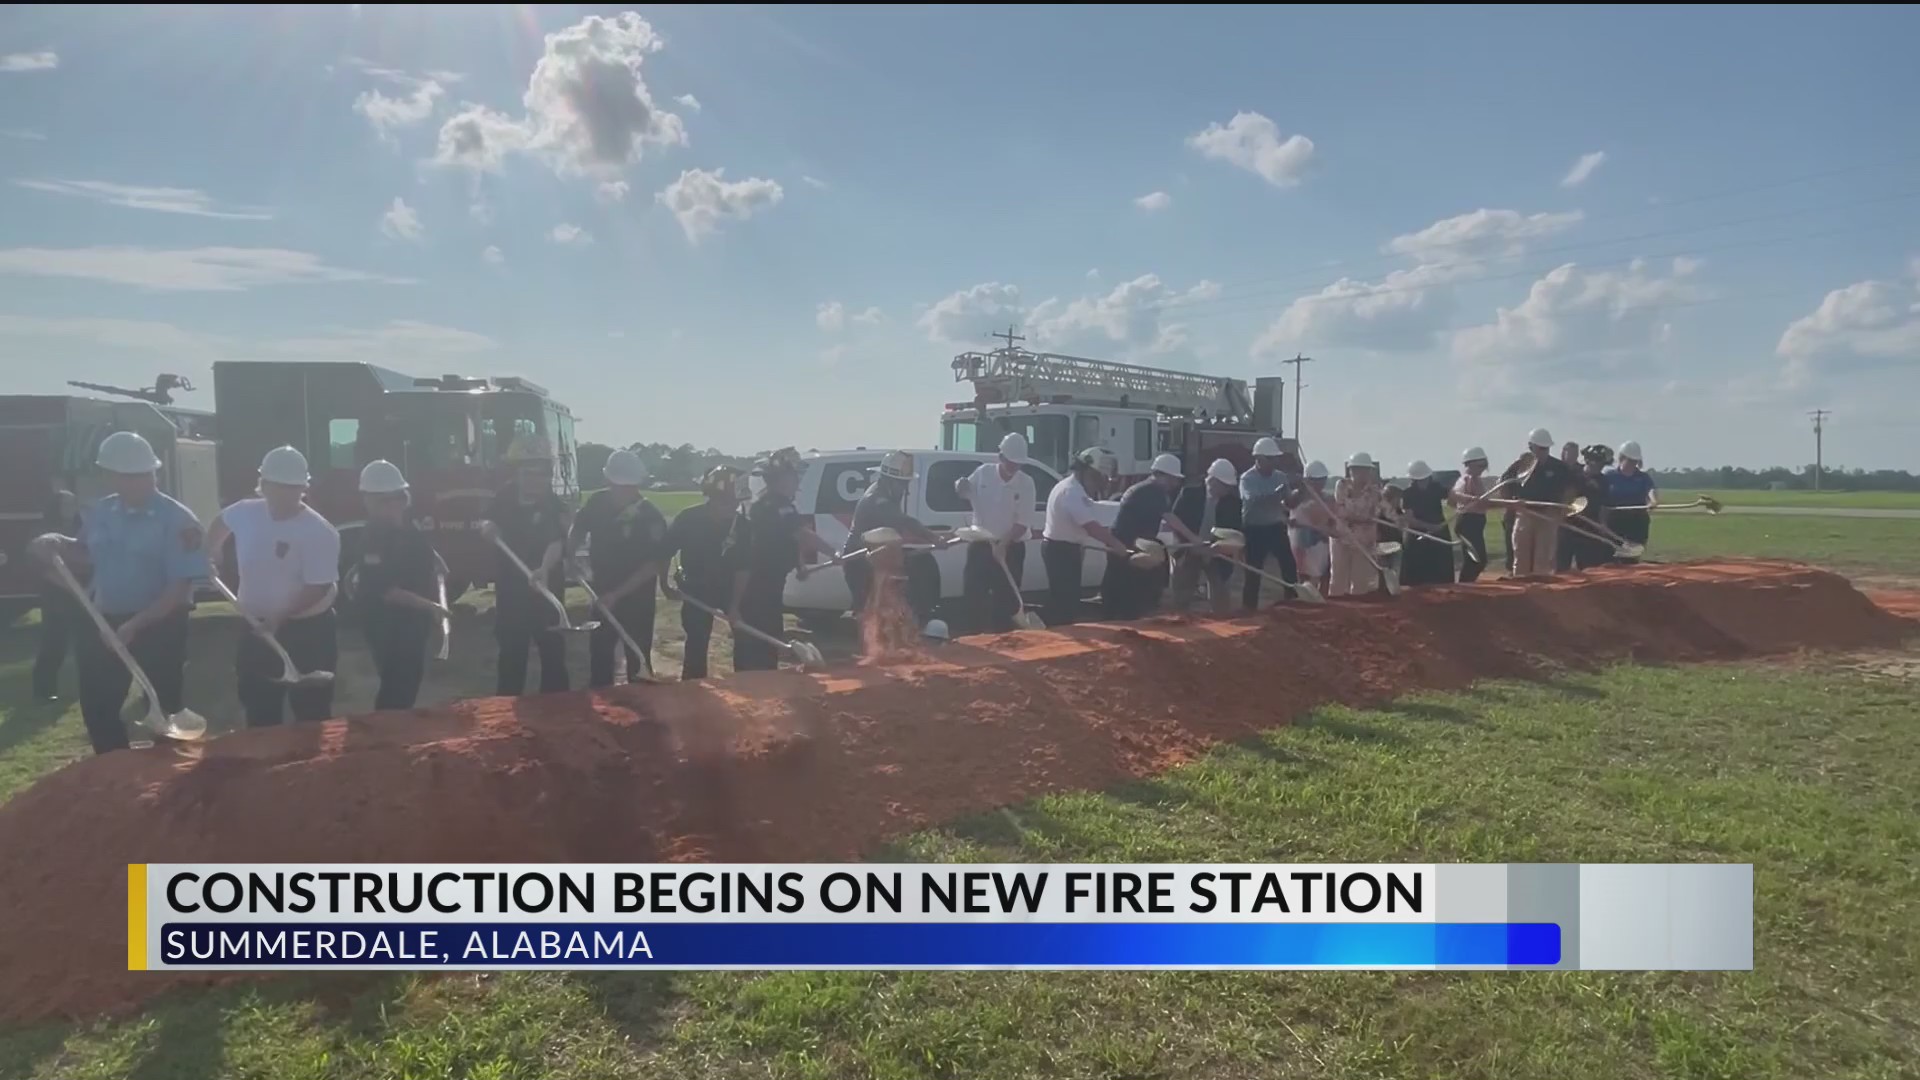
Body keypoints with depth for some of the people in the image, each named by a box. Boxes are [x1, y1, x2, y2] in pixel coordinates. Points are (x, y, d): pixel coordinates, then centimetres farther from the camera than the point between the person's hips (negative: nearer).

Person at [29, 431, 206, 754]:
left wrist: (135, 626, -23)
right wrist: (57, 544, -1)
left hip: (160, 625, -6)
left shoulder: (177, 520, -15)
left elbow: (180, 588, -18)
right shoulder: (100, 513, 4)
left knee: (165, 708, 5)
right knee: (97, 708, 13)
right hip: (106, 621, 6)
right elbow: (86, 556, 20)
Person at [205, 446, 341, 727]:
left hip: (308, 630, -5)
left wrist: (279, 618, -28)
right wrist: (210, 554, 21)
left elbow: (318, 588, -21)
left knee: (311, 712, 1)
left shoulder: (320, 532, -19)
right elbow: (220, 522, 25)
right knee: (259, 712, 15)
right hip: (256, 627, 6)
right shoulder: (245, 512, -2)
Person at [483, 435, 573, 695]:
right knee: (510, 656, 11)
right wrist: (488, 528, -9)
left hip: (547, 590, -3)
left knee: (553, 653, 2)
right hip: (510, 591, 3)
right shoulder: (505, 498, 1)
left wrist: (544, 569, -50)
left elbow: (557, 543, -29)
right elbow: (495, 529, 17)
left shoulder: (556, 507, -13)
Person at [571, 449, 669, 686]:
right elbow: (578, 528, 14)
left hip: (636, 599, -5)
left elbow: (654, 565, -22)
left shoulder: (651, 517, -20)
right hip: (603, 595, 5)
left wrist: (616, 595, -24)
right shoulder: (598, 502, -6)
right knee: (598, 656, 16)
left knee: (638, 661, 2)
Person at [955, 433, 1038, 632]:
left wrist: (1003, 545, -19)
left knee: (1006, 600, 4)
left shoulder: (1026, 483, -7)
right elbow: (967, 494, 13)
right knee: (973, 595, 3)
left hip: (1011, 548, -1)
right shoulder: (983, 473, -3)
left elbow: (1023, 522, -9)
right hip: (980, 545, 2)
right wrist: (960, 487, -11)